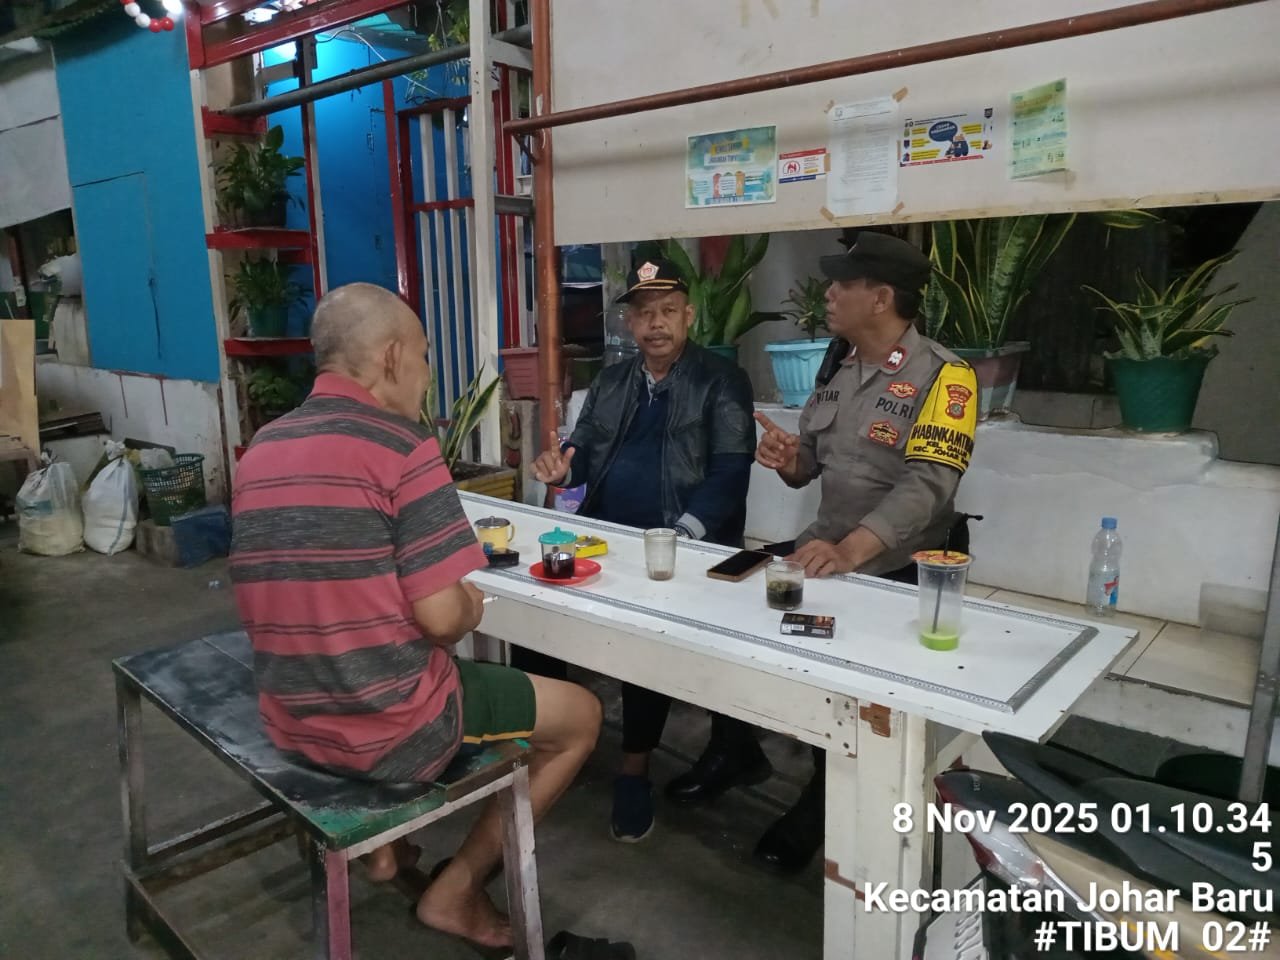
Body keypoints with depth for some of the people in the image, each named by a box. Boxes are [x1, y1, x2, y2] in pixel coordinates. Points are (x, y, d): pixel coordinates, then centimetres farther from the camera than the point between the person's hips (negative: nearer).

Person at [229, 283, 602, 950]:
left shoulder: (260, 450, 5)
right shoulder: (402, 446, -17)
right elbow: (441, 618, -21)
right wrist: (471, 607, 2)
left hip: (292, 727, 8)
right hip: (389, 731, -8)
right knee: (581, 716, 13)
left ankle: (384, 841, 28)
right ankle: (456, 891, 17)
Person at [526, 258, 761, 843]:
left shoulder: (722, 383, -1)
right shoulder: (611, 382, 18)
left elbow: (728, 477, -11)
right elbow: (585, 450, 18)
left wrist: (679, 538, -26)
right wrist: (561, 465, -8)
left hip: (682, 548, -5)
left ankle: (634, 771, -5)